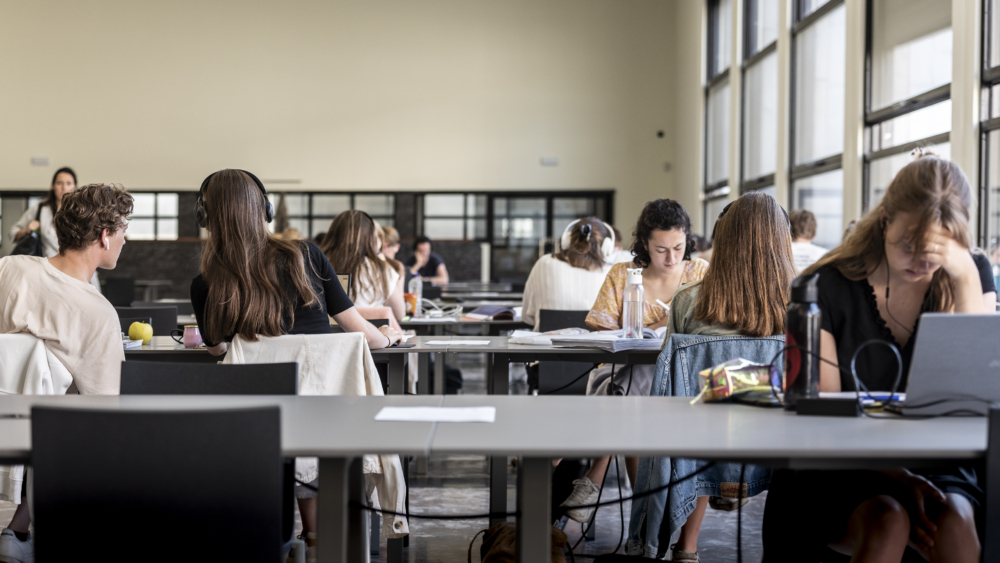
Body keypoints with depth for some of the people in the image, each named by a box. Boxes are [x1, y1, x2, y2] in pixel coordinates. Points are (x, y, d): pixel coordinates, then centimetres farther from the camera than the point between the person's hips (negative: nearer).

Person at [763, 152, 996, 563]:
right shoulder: (827, 288, -5)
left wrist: (966, 279, -15)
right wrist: (893, 476, -22)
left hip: (938, 467, 3)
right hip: (842, 472, -2)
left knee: (953, 519, -30)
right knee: (887, 521, -33)